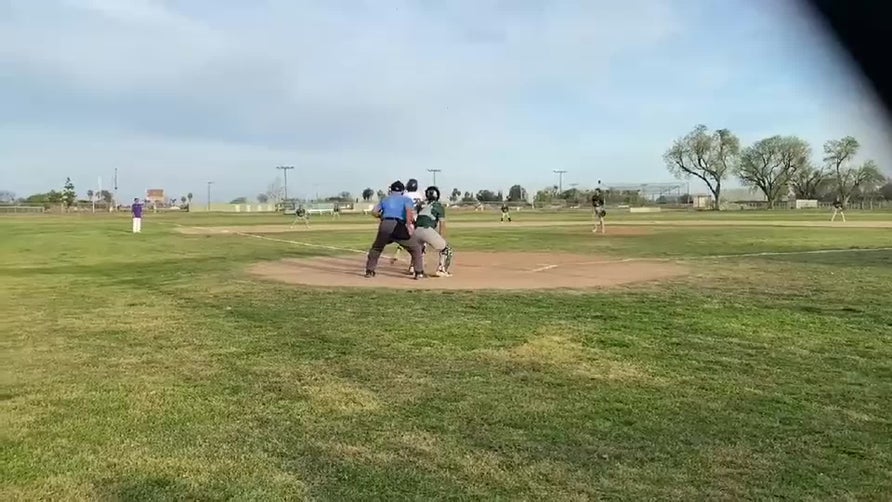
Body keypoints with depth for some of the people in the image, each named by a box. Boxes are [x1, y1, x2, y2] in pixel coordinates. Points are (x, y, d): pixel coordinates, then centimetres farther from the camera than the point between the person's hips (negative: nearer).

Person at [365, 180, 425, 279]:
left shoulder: (385, 199, 26)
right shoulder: (406, 199, 15)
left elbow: (374, 212, 16)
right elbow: (409, 210, -7)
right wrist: (408, 225, -8)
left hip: (384, 226, 3)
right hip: (398, 227, -3)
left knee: (376, 248, 27)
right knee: (416, 248, 11)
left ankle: (369, 271, 26)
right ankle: (419, 273, 4)